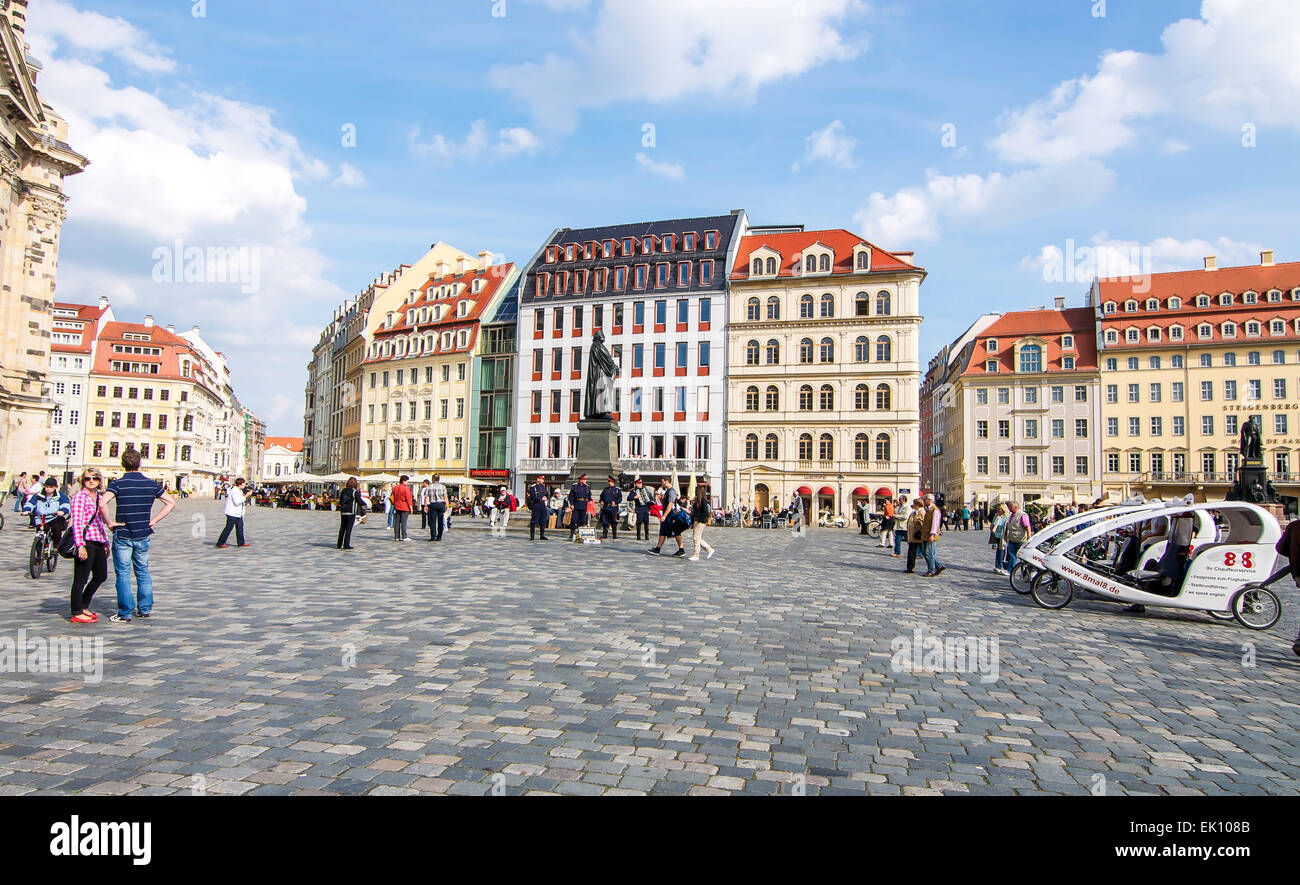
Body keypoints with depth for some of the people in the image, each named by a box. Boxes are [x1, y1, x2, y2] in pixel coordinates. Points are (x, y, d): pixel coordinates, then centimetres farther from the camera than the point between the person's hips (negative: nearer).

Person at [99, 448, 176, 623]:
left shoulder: (117, 483, -9)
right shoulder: (151, 484, 2)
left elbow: (102, 503, -25)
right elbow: (171, 502, 5)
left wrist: (110, 522, -12)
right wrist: (154, 520, 5)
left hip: (122, 536, -3)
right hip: (143, 535, 3)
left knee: (123, 573, 3)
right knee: (143, 571, 16)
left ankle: (125, 613, 6)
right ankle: (145, 608, 19)